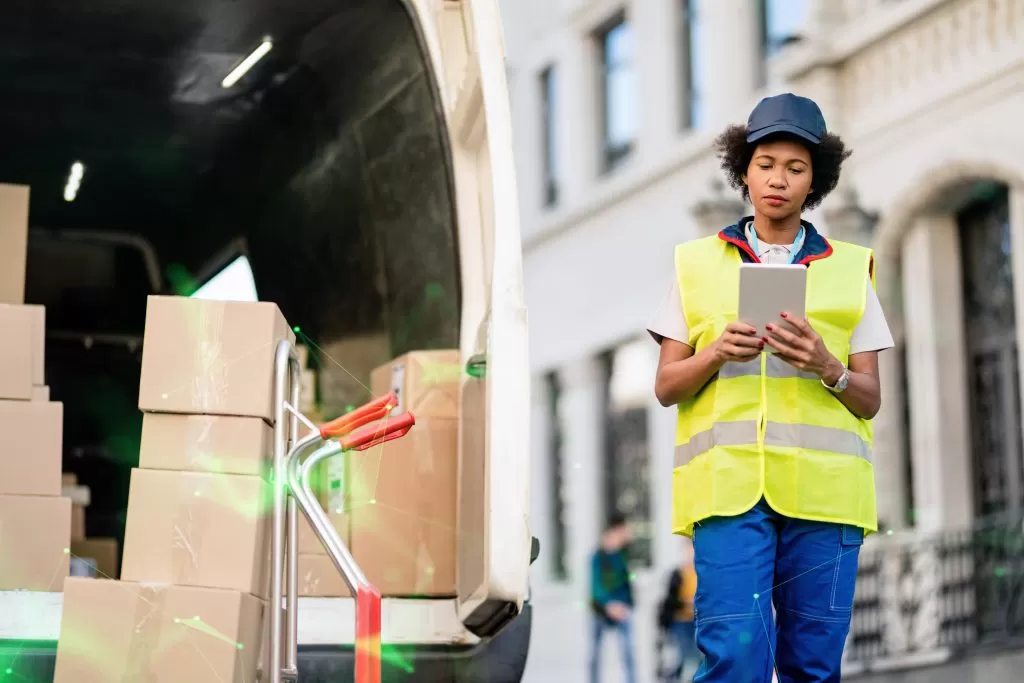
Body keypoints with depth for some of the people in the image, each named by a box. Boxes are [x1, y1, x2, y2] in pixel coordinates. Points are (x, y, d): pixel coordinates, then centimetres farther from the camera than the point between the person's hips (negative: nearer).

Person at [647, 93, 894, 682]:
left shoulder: (851, 269, 14)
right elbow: (666, 387, 10)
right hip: (729, 484, -1)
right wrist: (716, 355, -10)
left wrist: (825, 367, -11)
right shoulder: (698, 264, 13)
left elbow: (871, 400, 10)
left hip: (823, 492, 1)